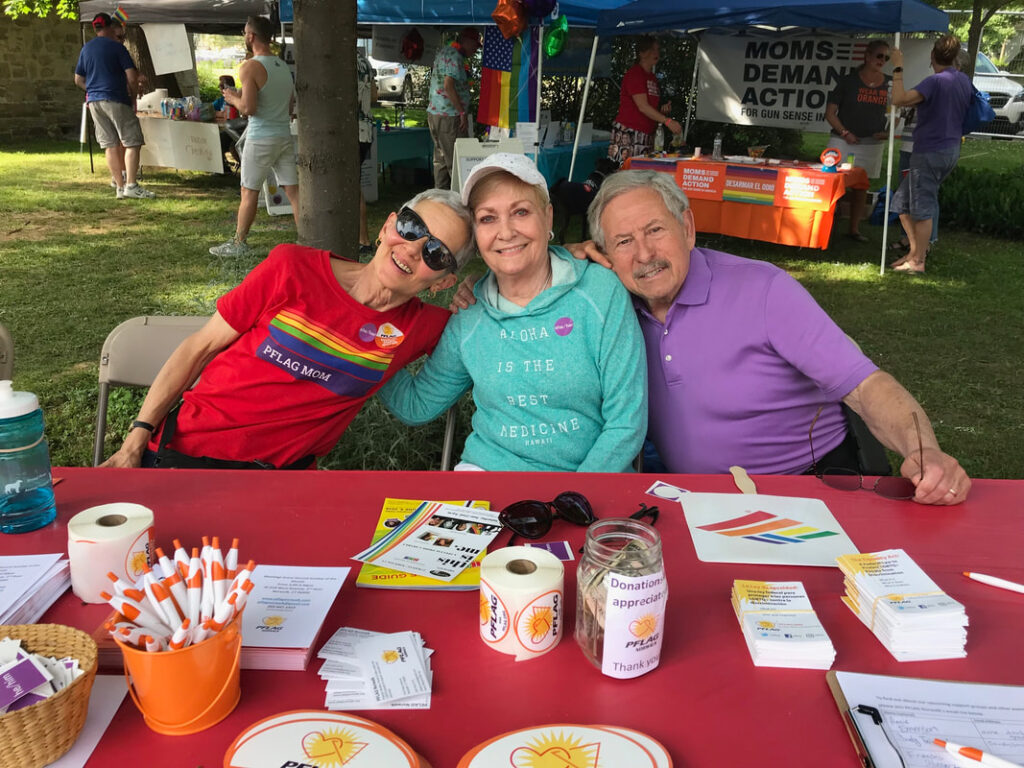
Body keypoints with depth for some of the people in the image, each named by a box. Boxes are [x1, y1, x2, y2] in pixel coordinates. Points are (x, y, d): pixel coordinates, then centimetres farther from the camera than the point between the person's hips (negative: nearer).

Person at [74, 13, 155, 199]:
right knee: (132, 142, -4)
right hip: (115, 100, -6)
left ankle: (120, 186, 7)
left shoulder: (86, 49, 14)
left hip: (94, 101, 6)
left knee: (110, 144, 7)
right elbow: (132, 77, -9)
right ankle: (131, 185, -14)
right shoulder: (116, 47, -3)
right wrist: (133, 99, 3)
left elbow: (78, 80, 16)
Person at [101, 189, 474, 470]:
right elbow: (201, 346, 3)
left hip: (282, 471, 2)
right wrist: (136, 440, -1)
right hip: (187, 448, -1)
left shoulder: (418, 326, 0)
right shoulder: (293, 269, -5)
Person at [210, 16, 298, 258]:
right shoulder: (284, 66, 11)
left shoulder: (250, 67, -12)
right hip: (284, 135, 6)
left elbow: (248, 108, -20)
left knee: (249, 192, 4)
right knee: (293, 190, 4)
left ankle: (239, 243, 13)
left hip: (260, 138, -6)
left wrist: (234, 98, 1)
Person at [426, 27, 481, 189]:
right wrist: (462, 112, -19)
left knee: (441, 159, 13)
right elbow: (448, 86, -23)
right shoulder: (454, 56, -14)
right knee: (456, 161, -7)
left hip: (433, 113, 10)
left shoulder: (443, 52, 17)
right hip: (449, 116, -10)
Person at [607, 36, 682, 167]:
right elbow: (642, 107, -17)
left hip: (646, 135, 8)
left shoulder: (652, 77, 19)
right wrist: (667, 121, -23)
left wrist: (662, 109, 3)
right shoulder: (634, 74, -8)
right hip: (628, 133, -8)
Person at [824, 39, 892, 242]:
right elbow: (830, 113, -2)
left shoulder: (889, 84, 7)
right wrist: (844, 133, -14)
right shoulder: (848, 81, -2)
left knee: (861, 187, 9)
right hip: (844, 141, -3)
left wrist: (888, 132, -3)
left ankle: (854, 229, 17)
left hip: (872, 143, 4)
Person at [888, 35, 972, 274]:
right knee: (902, 201, 16)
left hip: (930, 152, -9)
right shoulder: (964, 80, 9)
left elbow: (899, 99, -31)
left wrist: (898, 69, -21)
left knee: (922, 208, -2)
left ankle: (918, 261, 4)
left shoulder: (935, 82, -18)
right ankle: (915, 251, 20)